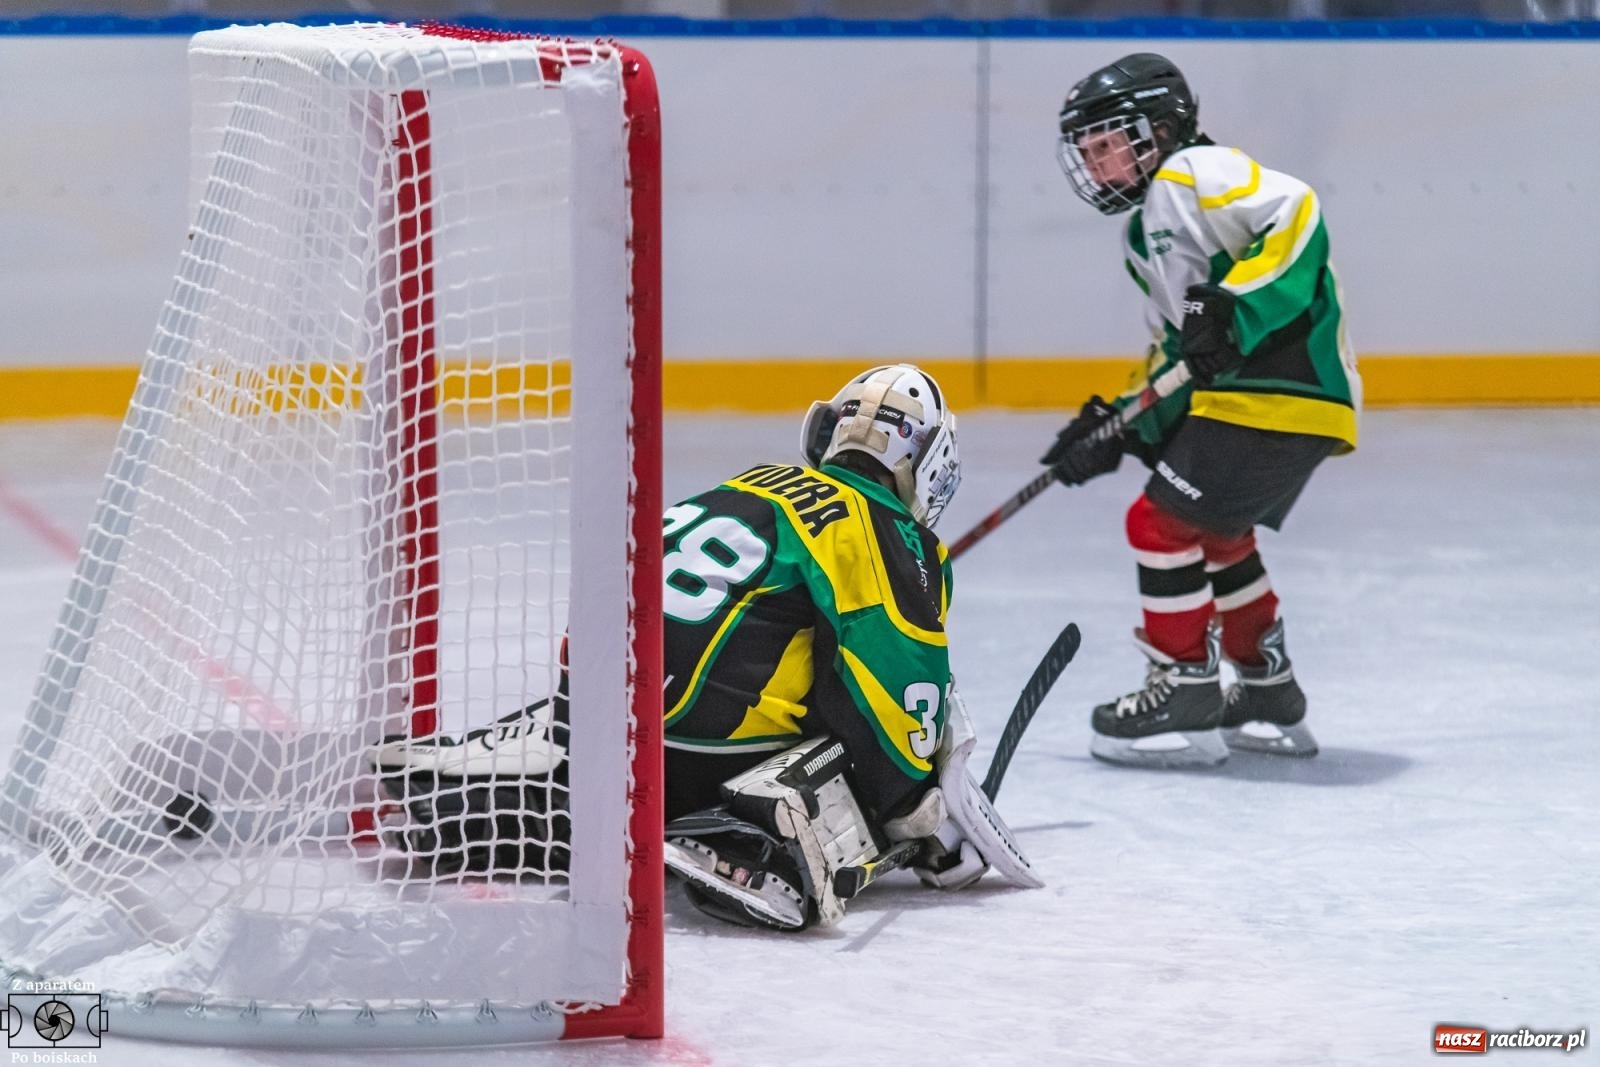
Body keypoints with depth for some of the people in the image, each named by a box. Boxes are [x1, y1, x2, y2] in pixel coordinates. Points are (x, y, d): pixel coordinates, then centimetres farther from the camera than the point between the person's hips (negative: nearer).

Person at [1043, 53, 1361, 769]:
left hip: (1282, 392, -11)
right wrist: (1116, 426, 13)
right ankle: (1270, 698, 31)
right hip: (1239, 391, 11)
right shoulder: (1145, 230, 23)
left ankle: (1186, 697, -1)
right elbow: (1177, 350, 24)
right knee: (1214, 536, 22)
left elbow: (1296, 215, -23)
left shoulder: (1193, 175, -9)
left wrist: (1234, 307, -29)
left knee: (1164, 522, -8)